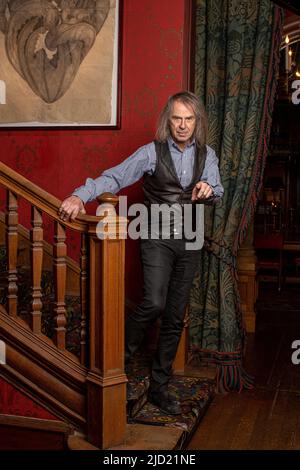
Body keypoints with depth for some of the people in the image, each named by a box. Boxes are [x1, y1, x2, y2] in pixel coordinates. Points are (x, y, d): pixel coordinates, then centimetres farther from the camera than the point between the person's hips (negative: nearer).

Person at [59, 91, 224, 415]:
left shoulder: (206, 155, 7)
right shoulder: (152, 152, -5)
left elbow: (216, 193, 6)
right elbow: (115, 177, -12)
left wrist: (209, 190, -19)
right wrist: (80, 195, -28)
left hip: (190, 241, 4)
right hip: (158, 238, -4)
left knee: (175, 317, 7)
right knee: (154, 304, -22)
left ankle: (159, 387, 19)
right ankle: (122, 358, 6)